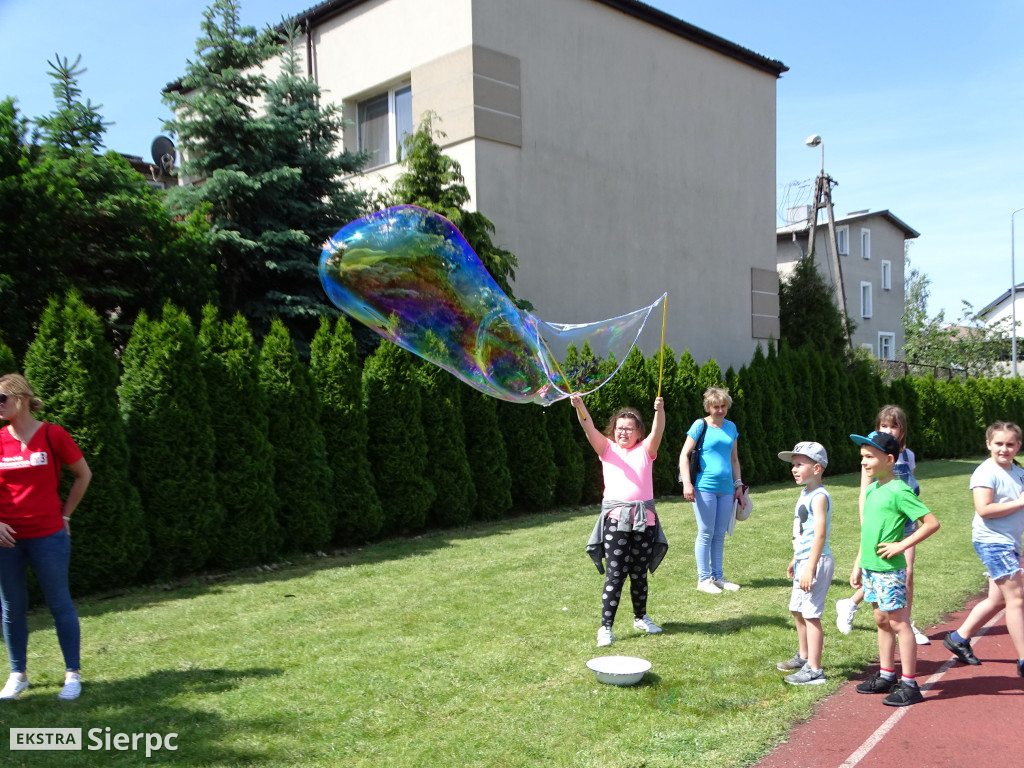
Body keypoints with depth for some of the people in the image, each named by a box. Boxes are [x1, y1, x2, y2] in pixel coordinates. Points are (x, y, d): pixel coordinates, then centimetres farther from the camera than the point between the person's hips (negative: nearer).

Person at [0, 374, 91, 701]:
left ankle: (73, 674, 15)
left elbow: (83, 474, 4)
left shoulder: (53, 435, -7)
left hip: (48, 536, -3)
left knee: (59, 604, 5)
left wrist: (65, 514, 3)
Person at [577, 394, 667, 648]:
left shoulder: (645, 450, 10)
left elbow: (657, 432, -9)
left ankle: (640, 617, 32)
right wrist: (579, 407, -27)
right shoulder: (607, 449, 8)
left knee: (639, 574, 13)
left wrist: (659, 411, -29)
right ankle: (605, 627, -1)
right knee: (615, 575, -6)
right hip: (615, 519, -2)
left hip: (643, 519, 2)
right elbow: (589, 428, -8)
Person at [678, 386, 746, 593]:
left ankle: (718, 576, 21)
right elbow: (684, 455, -6)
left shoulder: (731, 427, 13)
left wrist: (739, 485, 17)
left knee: (720, 535, 11)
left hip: (726, 489, 5)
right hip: (705, 488, -5)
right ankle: (704, 579, 8)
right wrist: (687, 482, -15)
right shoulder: (700, 425, -4)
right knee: (706, 534, -1)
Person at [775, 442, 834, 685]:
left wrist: (810, 568, -27)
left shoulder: (819, 497, -18)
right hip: (803, 560, 11)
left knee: (811, 615, -6)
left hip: (816, 561, -11)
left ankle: (814, 670, 0)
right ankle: (803, 657, 38)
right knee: (798, 610, 21)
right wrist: (796, 559, 28)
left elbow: (820, 534, -24)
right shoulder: (805, 494, 13)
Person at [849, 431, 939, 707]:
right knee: (881, 621, 16)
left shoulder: (899, 492, -16)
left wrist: (901, 545, -18)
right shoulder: (872, 490, 10)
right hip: (870, 568, 9)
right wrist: (858, 565, 18)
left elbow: (932, 523, -19)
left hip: (889, 570, -8)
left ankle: (909, 684, 7)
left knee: (898, 622, -1)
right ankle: (886, 676, 27)